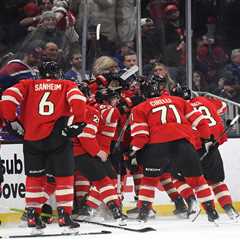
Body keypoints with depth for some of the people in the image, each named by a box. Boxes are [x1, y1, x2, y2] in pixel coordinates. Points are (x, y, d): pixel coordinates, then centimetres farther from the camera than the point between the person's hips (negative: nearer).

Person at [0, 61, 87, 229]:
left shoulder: (28, 85, 16)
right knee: (64, 176, 8)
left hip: (32, 138, 2)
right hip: (58, 137, -2)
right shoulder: (67, 85, 13)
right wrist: (78, 121, -1)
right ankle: (64, 215, 2)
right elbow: (78, 99, -8)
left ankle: (32, 215, 16)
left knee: (35, 176, 17)